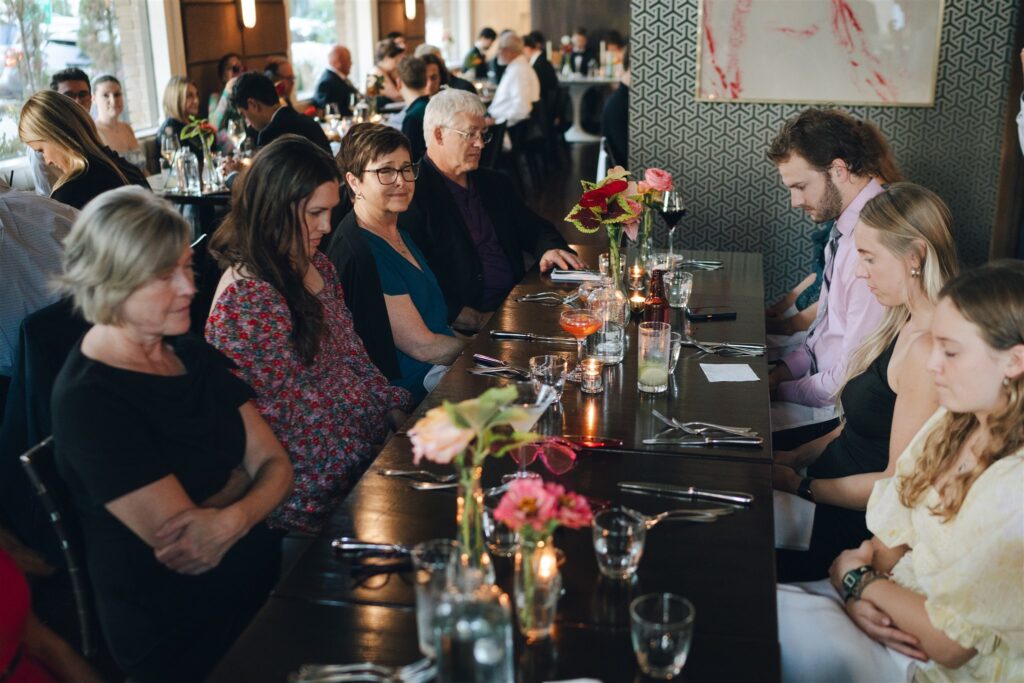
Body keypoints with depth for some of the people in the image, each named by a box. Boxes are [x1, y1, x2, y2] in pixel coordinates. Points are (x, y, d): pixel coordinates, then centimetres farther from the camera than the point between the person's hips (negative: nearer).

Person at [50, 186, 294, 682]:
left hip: (263, 582, 7)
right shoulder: (89, 400, -19)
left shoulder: (193, 355, 4)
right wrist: (239, 478, -5)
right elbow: (189, 552, -22)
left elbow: (275, 464, 0)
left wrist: (234, 518, -21)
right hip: (182, 640, -7)